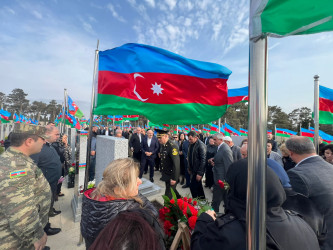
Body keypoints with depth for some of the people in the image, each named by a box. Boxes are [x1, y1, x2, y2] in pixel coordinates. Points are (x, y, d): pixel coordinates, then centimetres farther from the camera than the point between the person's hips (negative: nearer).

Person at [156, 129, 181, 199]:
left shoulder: (172, 147, -25)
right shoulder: (162, 145, 0)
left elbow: (176, 164, -26)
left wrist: (174, 178, -23)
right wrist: (162, 172, 11)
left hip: (171, 175, -8)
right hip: (166, 174, 8)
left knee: (169, 194, 5)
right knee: (171, 189, 26)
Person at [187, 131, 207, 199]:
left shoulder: (201, 145, -19)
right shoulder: (191, 144, 5)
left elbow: (203, 160, -19)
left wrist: (199, 173, -19)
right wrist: (189, 168, 14)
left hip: (198, 170, -8)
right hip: (193, 169, 8)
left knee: (193, 186, -5)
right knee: (198, 186, 19)